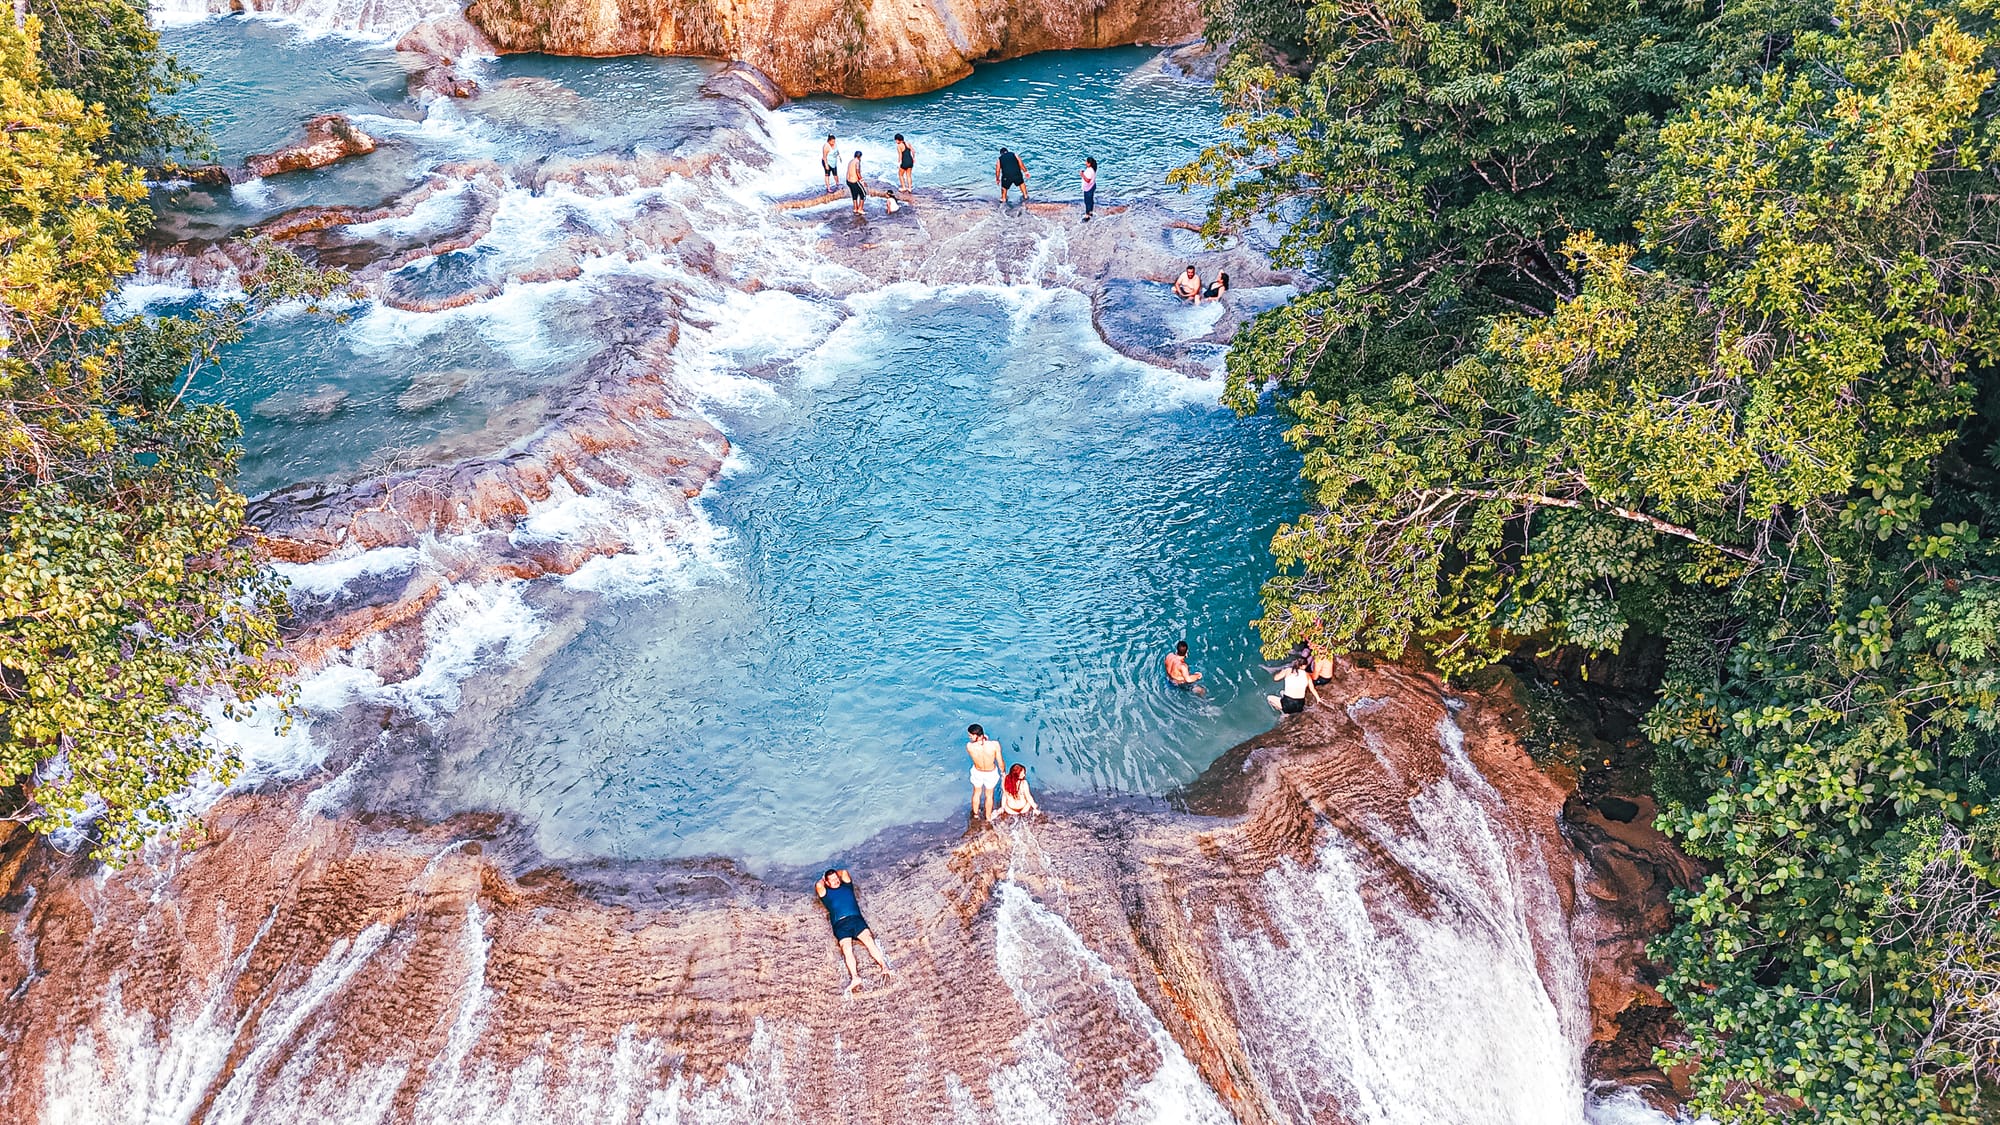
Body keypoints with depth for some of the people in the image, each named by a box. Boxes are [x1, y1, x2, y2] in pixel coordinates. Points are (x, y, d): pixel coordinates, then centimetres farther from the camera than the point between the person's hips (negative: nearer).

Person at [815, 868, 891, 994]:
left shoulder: (846, 886, 26)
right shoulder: (826, 893, 18)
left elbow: (844, 872, 16)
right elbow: (818, 885, 1)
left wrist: (836, 872, 34)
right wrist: (823, 879, 21)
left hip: (856, 919, 2)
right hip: (840, 924, -2)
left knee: (869, 940, -23)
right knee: (846, 949, -26)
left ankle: (884, 966, -36)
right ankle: (855, 977, -44)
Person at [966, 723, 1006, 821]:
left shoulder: (969, 746, -35)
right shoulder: (994, 745, -33)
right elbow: (1000, 763, -18)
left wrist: (981, 739, -13)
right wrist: (1003, 771, 1)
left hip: (977, 772, 0)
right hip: (991, 773, 0)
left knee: (977, 792, 31)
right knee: (989, 795, 28)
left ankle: (975, 814, 56)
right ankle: (988, 816, 52)